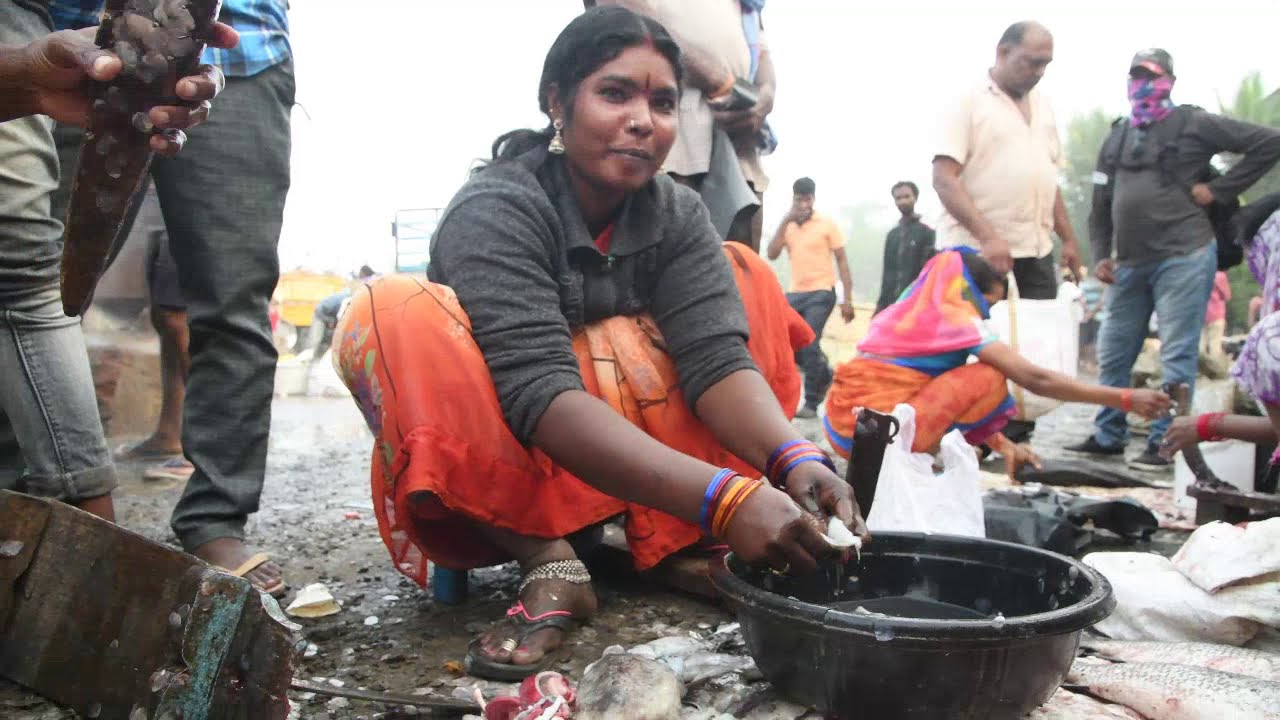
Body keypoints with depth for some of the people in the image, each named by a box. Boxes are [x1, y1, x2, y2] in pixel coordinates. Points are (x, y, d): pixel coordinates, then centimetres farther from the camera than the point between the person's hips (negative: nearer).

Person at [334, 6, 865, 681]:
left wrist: (793, 460, -36)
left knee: (744, 274, -4)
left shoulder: (678, 216, -2)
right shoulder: (494, 210, -18)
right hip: (500, 469, -4)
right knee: (390, 318, -28)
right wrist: (722, 497, -42)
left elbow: (717, 358, -15)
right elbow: (539, 395, -32)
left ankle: (684, 547, -17)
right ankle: (550, 566, -24)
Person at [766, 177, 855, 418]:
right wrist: (786, 220, -9)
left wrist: (848, 299, -9)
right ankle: (823, 373, 25)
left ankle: (811, 403, -4)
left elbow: (841, 260, -2)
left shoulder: (827, 224, -1)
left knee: (809, 344, -14)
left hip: (821, 293, -5)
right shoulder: (787, 226, 9)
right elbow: (772, 254, -5)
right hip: (795, 293, 5)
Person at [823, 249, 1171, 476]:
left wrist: (1004, 446, 24)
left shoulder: (912, 313, 18)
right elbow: (1036, 379, -9)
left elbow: (958, 404, 24)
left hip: (843, 429, 9)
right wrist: (1126, 399, -2)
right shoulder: (956, 318, -6)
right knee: (989, 378, -4)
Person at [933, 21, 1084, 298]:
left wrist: (1068, 238, 19)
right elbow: (943, 179, -13)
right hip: (975, 253, -6)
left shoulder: (1042, 107, 18)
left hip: (1036, 253, 6)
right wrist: (988, 236, -22)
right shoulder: (968, 103, -3)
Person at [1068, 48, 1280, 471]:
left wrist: (1219, 190, -6)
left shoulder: (1193, 125, 1)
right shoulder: (1116, 137, 18)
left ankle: (1164, 443, 1)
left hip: (1183, 257, -6)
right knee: (1113, 353, 10)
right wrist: (1101, 255, 7)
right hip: (1129, 264, 6)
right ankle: (1108, 437, 21)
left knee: (1176, 357, -4)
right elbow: (1100, 205, 18)